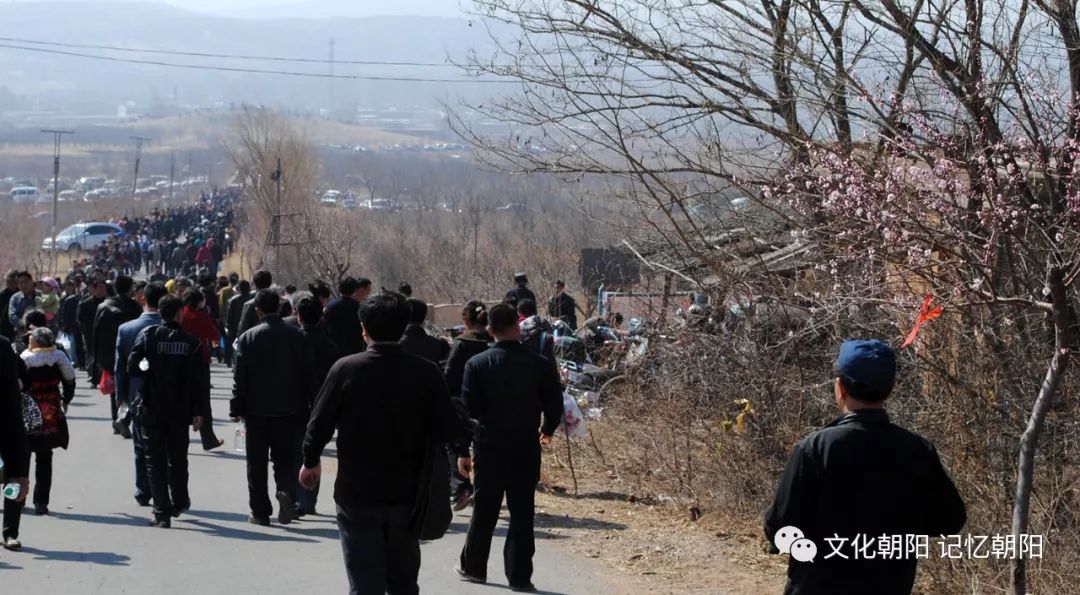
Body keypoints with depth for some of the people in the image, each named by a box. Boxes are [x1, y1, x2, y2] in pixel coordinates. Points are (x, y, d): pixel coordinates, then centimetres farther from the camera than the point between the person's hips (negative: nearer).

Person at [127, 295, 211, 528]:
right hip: (179, 411, 1)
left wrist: (149, 371, 10)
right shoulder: (192, 342, -4)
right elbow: (200, 380, -5)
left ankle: (162, 512, -3)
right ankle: (179, 502, 33)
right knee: (178, 458, 19)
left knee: (155, 461, 3)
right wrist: (199, 412, -1)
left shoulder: (147, 335, -5)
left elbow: (132, 367, -10)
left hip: (151, 410, -1)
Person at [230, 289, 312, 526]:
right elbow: (308, 373, 2)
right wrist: (304, 406, 10)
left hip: (257, 410, -1)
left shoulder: (248, 338, -6)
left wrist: (237, 408, 1)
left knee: (257, 464, 8)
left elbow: (240, 376, -6)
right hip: (290, 410, 1)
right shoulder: (297, 336, -1)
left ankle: (260, 512, 9)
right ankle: (287, 492, -17)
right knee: (285, 460, 9)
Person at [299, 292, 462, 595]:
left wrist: (311, 461, 12)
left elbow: (320, 422, -5)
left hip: (357, 493, -2)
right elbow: (450, 428, -8)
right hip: (407, 493, 2)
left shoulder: (346, 369, -11)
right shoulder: (426, 373, -8)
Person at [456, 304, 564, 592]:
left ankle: (473, 567, 22)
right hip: (526, 448, 0)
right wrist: (547, 431, 20)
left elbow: (468, 409, -7)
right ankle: (519, 576, 3)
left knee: (484, 510, 13)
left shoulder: (478, 364, -6)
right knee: (522, 512, 5)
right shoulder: (539, 365, -4)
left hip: (489, 447, 0)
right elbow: (555, 405, 0)